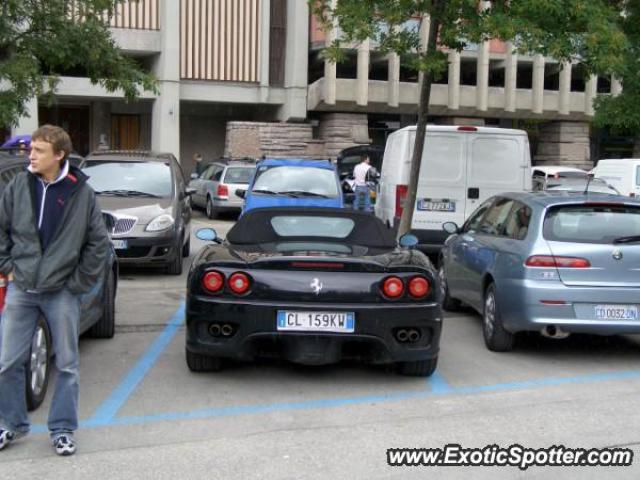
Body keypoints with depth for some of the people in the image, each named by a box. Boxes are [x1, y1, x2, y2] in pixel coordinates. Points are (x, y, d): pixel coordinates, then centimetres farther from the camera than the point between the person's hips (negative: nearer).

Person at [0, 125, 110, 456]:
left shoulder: (81, 192, -6)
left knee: (66, 364, 7)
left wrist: (80, 282, -1)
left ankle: (62, 429, 21)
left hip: (62, 292, -2)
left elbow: (98, 242, 1)